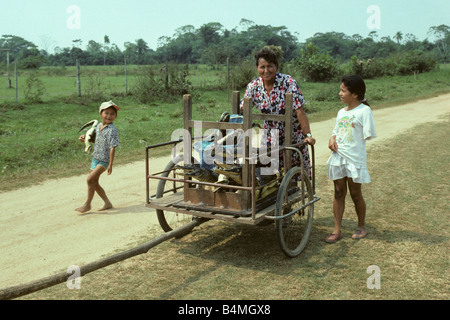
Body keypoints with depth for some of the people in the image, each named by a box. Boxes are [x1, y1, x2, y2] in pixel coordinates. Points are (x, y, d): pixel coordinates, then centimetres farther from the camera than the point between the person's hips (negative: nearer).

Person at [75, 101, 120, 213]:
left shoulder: (112, 130, -16)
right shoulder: (98, 127, 7)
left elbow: (112, 148, -18)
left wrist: (110, 165, -20)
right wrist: (85, 138, 9)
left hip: (104, 161, -8)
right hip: (95, 158, 8)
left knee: (90, 179, -15)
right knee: (94, 183, 11)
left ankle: (87, 204, -1)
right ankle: (107, 203, 24)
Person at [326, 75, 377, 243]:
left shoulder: (364, 111, -8)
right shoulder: (341, 112, 12)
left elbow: (368, 135, -13)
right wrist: (332, 139, -2)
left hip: (355, 158, -6)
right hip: (338, 157, 6)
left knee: (355, 193, 6)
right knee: (339, 193, 7)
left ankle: (361, 226, 26)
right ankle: (337, 230, 12)